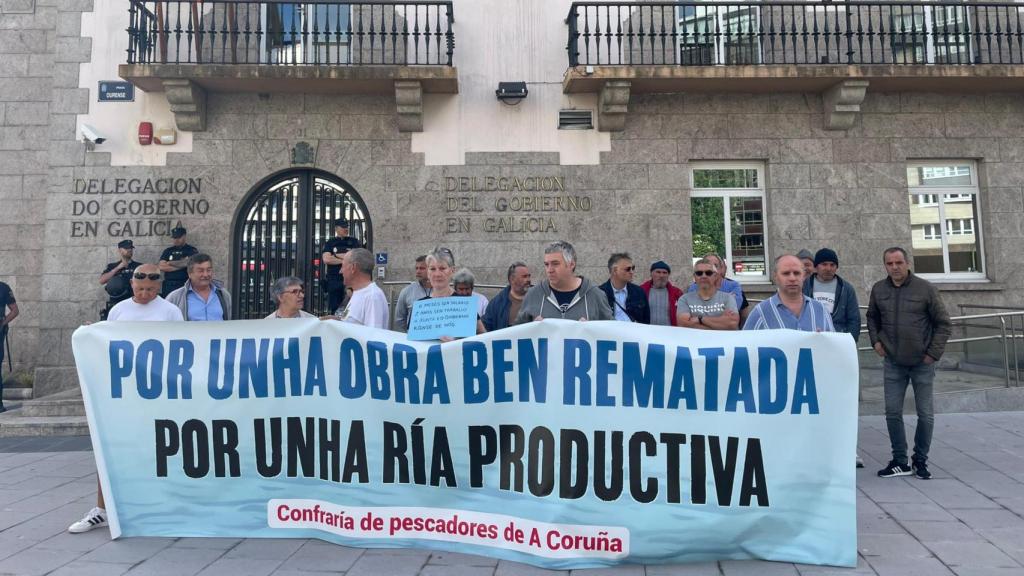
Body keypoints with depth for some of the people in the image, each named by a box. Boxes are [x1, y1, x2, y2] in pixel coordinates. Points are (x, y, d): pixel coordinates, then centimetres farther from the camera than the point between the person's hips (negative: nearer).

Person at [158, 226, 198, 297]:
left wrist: (171, 263, 1)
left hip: (184, 285, -4)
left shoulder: (191, 250, 4)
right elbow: (161, 267, 4)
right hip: (168, 285, 4)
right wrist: (180, 265, -4)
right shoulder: (168, 251, 16)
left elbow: (190, 262, -12)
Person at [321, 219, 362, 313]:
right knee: (333, 308, 3)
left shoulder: (354, 242, 9)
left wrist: (338, 255, -3)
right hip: (334, 280, 1)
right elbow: (326, 259, -6)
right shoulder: (330, 243, 10)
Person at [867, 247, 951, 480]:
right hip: (893, 363, 2)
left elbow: (943, 323, -3)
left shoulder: (925, 288, -8)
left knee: (925, 415, 6)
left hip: (922, 363, -2)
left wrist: (933, 353, -8)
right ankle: (900, 462, 15)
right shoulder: (878, 289, 1)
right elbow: (871, 317, 18)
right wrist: (875, 340, 5)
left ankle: (920, 461, 21)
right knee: (892, 413, 4)